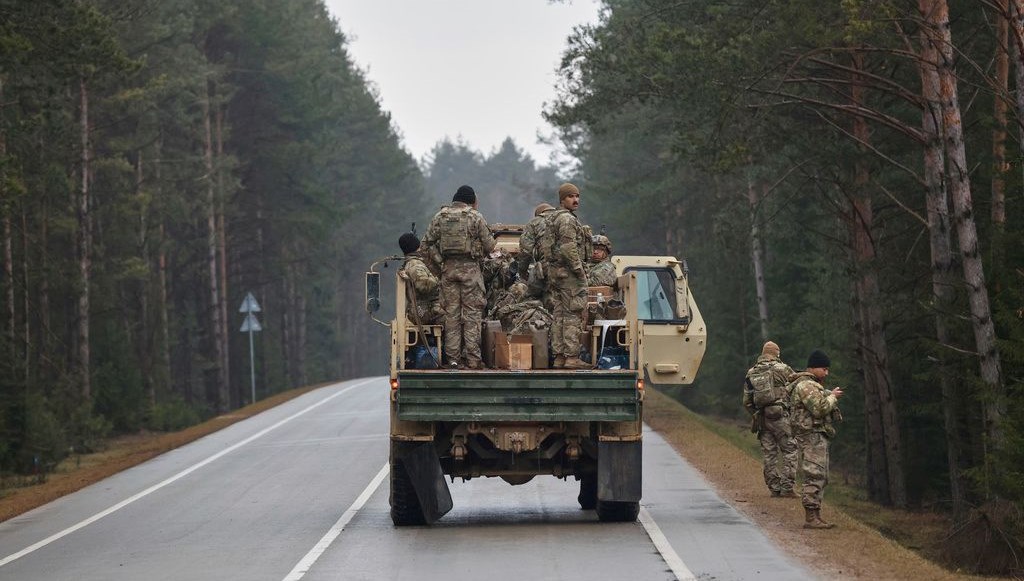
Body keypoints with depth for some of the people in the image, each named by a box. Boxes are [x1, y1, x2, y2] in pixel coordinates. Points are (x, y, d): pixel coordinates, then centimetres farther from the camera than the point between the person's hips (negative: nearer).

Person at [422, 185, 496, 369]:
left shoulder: (440, 216, 7)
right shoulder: (475, 217, -4)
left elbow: (427, 241, 6)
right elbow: (489, 245, -3)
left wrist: (439, 260, 8)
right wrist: (480, 253, 18)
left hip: (448, 268, 3)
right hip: (470, 268, -3)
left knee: (451, 312, 7)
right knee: (472, 312, 0)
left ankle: (453, 357, 5)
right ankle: (472, 358, -5)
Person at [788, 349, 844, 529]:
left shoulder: (812, 385, 21)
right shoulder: (806, 386, -14)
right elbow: (819, 408, -23)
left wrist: (830, 395, 10)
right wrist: (832, 397, -8)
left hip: (818, 435, 11)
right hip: (812, 435, -11)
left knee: (820, 477, 12)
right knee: (815, 476, -13)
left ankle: (815, 516, 15)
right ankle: (810, 517, -15)